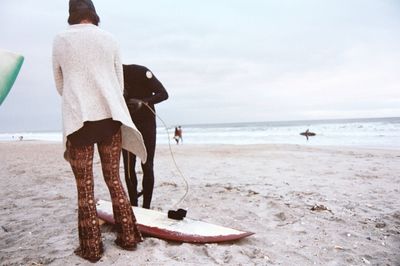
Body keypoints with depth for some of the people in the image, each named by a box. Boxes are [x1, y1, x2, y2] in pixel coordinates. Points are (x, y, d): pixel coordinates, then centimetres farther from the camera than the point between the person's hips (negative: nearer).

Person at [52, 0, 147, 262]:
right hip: (110, 115, 2)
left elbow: (60, 85, 17)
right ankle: (127, 236, 16)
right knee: (114, 180, 10)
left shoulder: (60, 39, 8)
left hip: (78, 118, -1)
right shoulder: (109, 38, 10)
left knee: (85, 187, 5)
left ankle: (91, 247, 11)